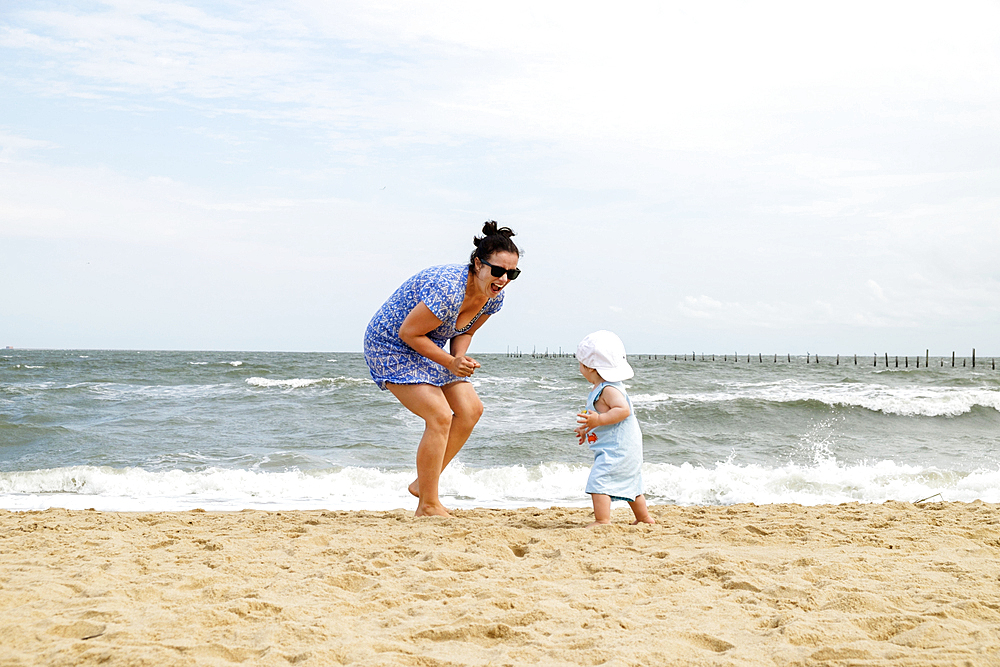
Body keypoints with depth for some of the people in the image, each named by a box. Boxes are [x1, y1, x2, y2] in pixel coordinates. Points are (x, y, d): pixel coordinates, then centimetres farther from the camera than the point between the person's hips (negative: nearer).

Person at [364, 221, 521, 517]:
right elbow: (408, 332, -26)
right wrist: (450, 362, -27)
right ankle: (427, 506, -7)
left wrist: (460, 358, -13)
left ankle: (424, 483, 13)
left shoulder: (494, 297, -9)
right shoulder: (447, 290, -35)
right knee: (440, 416, -18)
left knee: (471, 409, 1)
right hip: (391, 345, -9)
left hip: (428, 347, 9)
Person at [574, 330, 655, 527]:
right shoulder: (604, 388, 14)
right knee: (630, 482, 23)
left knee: (599, 480, -16)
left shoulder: (608, 389, -20)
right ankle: (644, 518, 35)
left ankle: (602, 520, -21)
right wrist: (588, 428, 34)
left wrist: (598, 420, -36)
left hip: (617, 448, -11)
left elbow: (623, 410, -32)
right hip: (625, 447, 11)